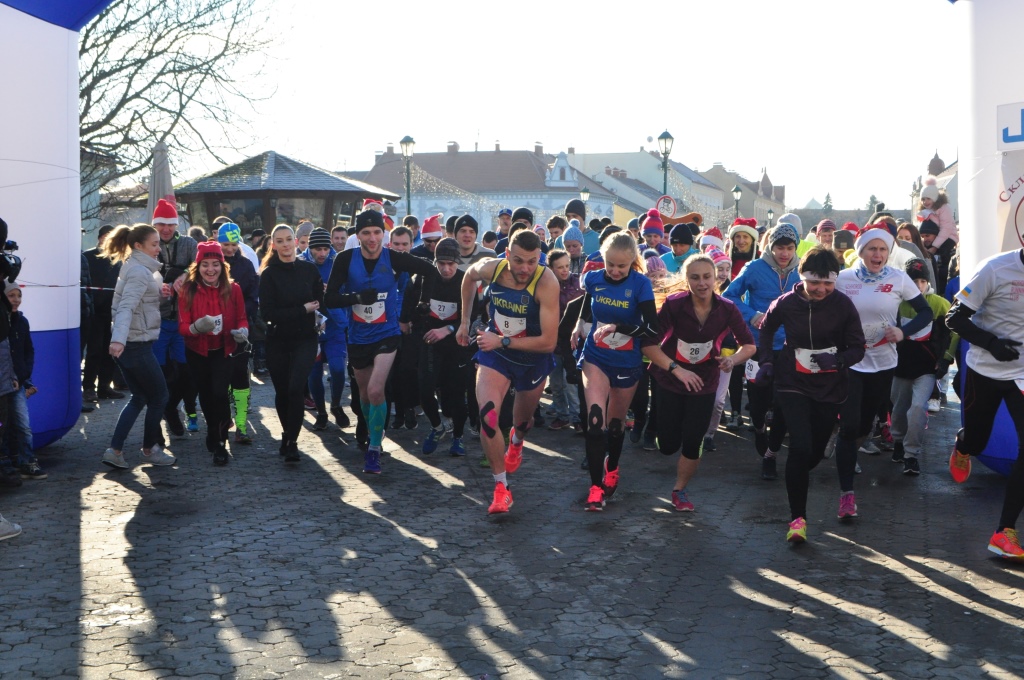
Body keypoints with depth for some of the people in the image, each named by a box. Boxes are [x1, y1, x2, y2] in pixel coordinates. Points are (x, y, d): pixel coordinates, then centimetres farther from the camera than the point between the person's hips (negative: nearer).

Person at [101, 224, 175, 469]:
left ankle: (115, 451, 12)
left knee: (139, 397, 17)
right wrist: (118, 340, -41)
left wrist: (159, 295, 1)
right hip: (136, 344, -10)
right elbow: (126, 307, -29)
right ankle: (150, 449, 20)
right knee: (159, 396, 6)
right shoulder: (139, 272, -17)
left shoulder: (136, 269, 14)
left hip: (130, 343, 10)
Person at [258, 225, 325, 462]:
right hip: (277, 341, 1)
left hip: (305, 339, 0)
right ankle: (287, 433, 33)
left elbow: (319, 302, 9)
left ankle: (292, 442, -7)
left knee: (295, 388, -15)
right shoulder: (269, 274, -4)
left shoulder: (309, 269, 1)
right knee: (282, 391, 9)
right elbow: (267, 313, -11)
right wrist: (302, 310, -13)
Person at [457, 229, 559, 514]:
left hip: (533, 360, -1)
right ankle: (501, 488, -6)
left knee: (523, 420, 22)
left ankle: (516, 443, 61)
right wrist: (465, 321, 9)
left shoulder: (546, 283, -32)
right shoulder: (490, 268, -20)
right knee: (487, 416, -20)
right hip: (495, 353, 1)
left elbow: (548, 342, -31)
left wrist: (503, 341, -29)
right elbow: (469, 277, 8)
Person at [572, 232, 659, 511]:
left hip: (627, 364, -1)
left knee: (616, 422, 15)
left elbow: (652, 328, -22)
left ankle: (611, 469, 43)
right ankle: (596, 486, -14)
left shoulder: (641, 284, -15)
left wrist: (618, 327, -30)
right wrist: (579, 328, 14)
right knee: (595, 419, -17)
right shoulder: (593, 279, -6)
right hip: (596, 358, 1)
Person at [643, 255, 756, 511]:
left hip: (703, 383, 1)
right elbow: (649, 344, -17)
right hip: (669, 380, -1)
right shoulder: (673, 305, -19)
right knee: (668, 445, 1)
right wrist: (676, 369, -26)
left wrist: (733, 360, -23)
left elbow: (749, 345, -3)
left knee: (693, 443, -1)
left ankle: (679, 491, 23)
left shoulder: (727, 309, -14)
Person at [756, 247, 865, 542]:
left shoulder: (843, 305, -12)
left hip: (830, 387, 2)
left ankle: (794, 481, 47)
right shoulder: (786, 304, -10)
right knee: (801, 446, -18)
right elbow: (766, 329, 11)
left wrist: (838, 360, -27)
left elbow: (858, 348, -7)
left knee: (817, 450, 12)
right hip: (793, 385, -2)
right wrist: (767, 361, 1)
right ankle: (797, 517, -10)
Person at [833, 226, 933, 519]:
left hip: (883, 363, 2)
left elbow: (926, 312, 0)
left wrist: (903, 331, -17)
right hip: (849, 361, -2)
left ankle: (848, 455, 50)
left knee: (866, 422, 16)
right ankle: (846, 493, -9)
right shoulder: (843, 279, -6)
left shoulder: (898, 279, -5)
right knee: (849, 425, -12)